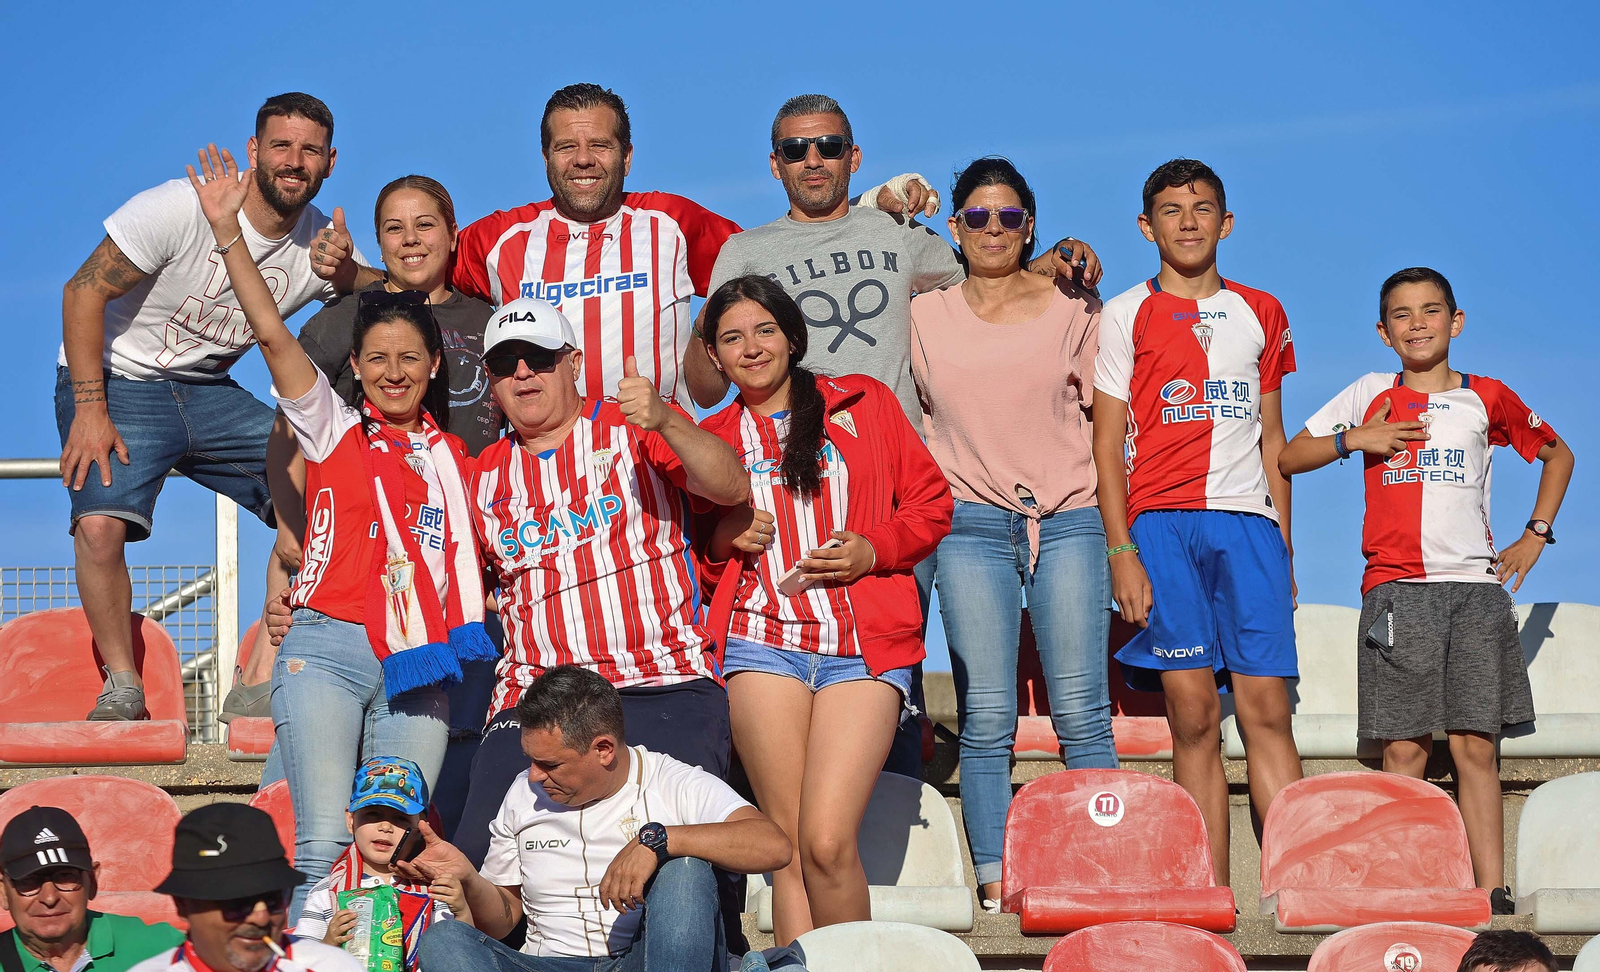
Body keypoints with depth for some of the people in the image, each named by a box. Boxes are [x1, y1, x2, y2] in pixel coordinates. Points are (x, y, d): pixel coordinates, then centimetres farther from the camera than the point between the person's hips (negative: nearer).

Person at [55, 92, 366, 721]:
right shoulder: (181, 208, -22)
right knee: (101, 523, -28)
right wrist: (89, 409, -22)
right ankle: (122, 685, -8)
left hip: (212, 394, 5)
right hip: (116, 382, -5)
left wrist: (344, 273, -19)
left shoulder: (325, 243, -5)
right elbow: (84, 291, -18)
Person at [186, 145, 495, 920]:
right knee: (326, 843, -12)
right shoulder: (333, 428, 7)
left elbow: (466, 557, 22)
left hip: (417, 665, 3)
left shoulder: (450, 457, 17)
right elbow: (272, 334, -3)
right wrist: (227, 231, -10)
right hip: (327, 651, -2)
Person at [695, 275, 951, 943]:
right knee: (790, 846, -4)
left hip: (864, 644, -2)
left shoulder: (865, 404, 13)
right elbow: (693, 563, 22)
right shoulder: (709, 441, 18)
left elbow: (932, 504, 12)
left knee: (827, 842, -16)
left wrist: (875, 549, -6)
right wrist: (724, 540, 1)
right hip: (761, 641, 2)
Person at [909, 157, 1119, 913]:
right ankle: (994, 883, 0)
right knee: (985, 718, -3)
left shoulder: (1073, 307, 8)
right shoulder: (925, 315, 10)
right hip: (971, 524, 1)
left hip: (1068, 517, 0)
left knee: (1082, 711, -4)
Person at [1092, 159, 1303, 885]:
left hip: (1248, 523, 2)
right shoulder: (1126, 315, 7)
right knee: (1194, 715, -5)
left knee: (1266, 708, -6)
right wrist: (1120, 550, -7)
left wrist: (1283, 548, 13)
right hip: (1161, 522, -2)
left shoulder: (1261, 313, 16)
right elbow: (1108, 441, 3)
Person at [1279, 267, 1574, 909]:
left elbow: (1557, 454, 26)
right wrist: (1354, 438, -3)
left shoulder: (1487, 398, 11)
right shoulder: (1371, 395, 10)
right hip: (1396, 589, 0)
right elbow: (1287, 458, 12)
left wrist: (1535, 534, 16)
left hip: (1476, 587, 1)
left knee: (1474, 746, -4)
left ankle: (1494, 898, -4)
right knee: (1405, 749, -5)